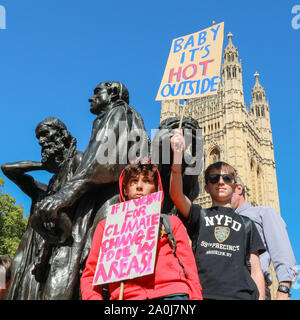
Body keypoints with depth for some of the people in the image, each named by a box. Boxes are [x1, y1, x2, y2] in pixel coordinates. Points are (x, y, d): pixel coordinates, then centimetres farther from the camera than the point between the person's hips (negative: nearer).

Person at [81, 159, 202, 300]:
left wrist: (196, 297, -3)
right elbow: (90, 275, 17)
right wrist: (93, 297, -3)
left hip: (171, 293, 0)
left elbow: (190, 272, 13)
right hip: (126, 295, 1)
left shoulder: (172, 222, 22)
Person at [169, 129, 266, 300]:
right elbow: (176, 193, -5)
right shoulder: (199, 215, 14)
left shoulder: (246, 223, 18)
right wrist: (178, 152, -15)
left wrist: (261, 297, 1)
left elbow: (255, 268, 14)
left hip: (241, 294, 1)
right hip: (203, 293, 0)